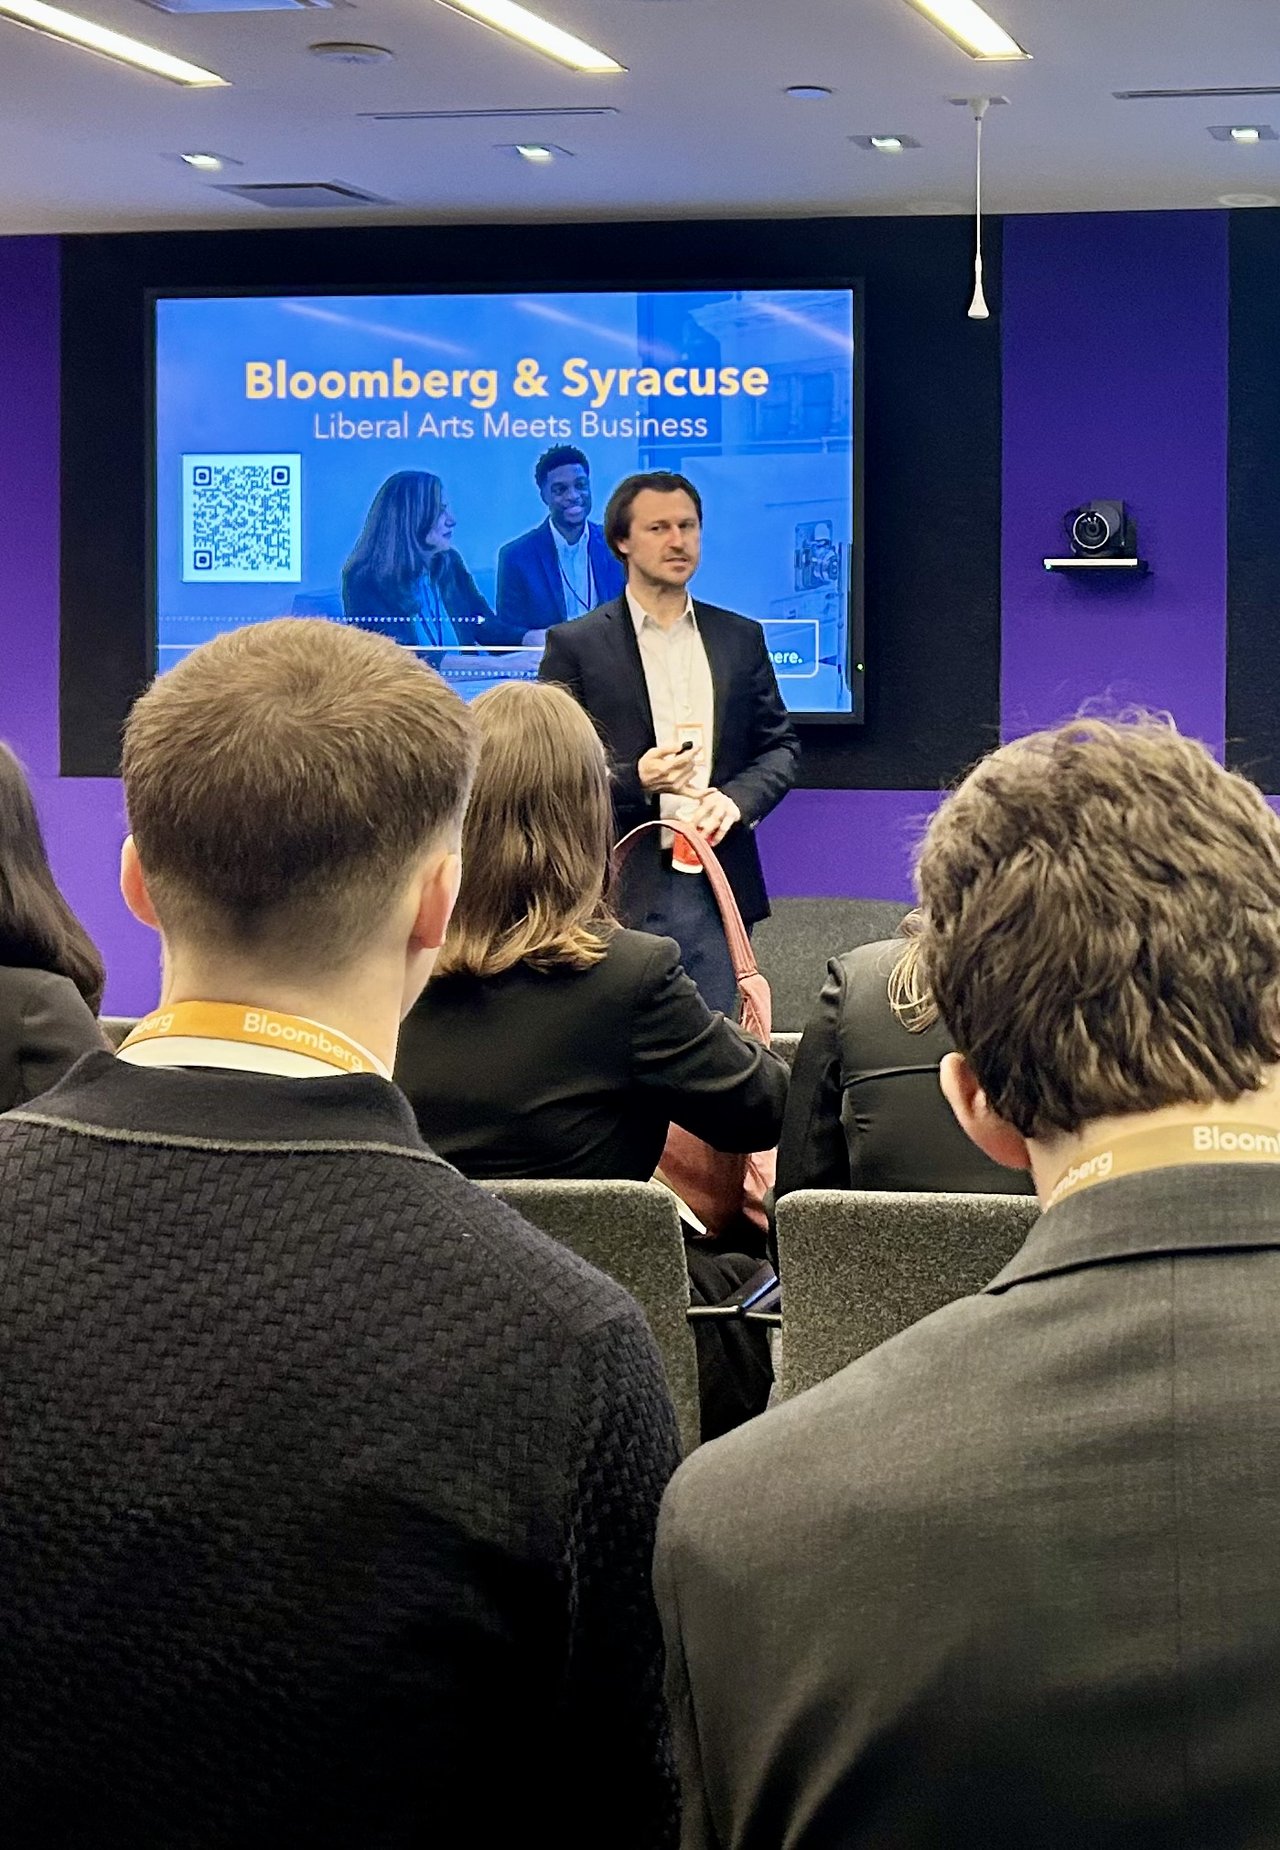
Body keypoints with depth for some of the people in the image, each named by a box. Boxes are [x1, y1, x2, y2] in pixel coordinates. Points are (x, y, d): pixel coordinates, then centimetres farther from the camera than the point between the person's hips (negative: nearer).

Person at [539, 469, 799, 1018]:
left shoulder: (741, 639, 14)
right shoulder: (575, 644, 2)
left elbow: (781, 746, 16)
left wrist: (735, 799, -4)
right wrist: (633, 781, -17)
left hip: (718, 888, 4)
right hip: (621, 889, -3)